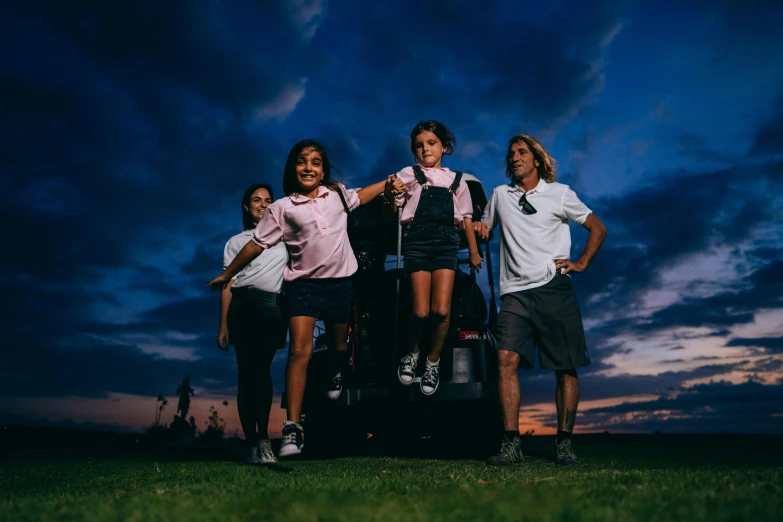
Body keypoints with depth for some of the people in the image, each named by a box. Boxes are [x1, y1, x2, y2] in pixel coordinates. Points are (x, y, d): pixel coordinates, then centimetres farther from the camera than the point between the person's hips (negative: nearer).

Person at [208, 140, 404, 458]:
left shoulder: (337, 194, 6)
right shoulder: (282, 208, -2)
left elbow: (359, 197, 28)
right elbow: (256, 244, 2)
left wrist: (386, 185, 19)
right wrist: (226, 275, 5)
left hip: (341, 282, 3)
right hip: (304, 284, -3)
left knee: (339, 345, 16)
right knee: (299, 351, -15)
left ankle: (335, 376, 53)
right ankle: (293, 428, -14)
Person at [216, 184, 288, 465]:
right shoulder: (236, 241, 20)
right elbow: (227, 286, 12)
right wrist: (223, 325, 4)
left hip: (273, 308, -1)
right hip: (243, 307, 1)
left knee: (262, 368, -17)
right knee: (246, 371, -6)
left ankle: (262, 440, -22)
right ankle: (252, 443, -6)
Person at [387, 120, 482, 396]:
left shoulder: (456, 180, 18)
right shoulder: (409, 174, 11)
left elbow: (466, 217, 19)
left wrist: (474, 251, 16)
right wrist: (389, 194, -16)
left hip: (446, 242, 2)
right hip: (417, 240, -1)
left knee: (441, 310, -11)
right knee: (421, 311, -10)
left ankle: (433, 362, 12)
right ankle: (413, 353, 20)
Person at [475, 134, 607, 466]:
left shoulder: (559, 193, 10)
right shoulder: (500, 195, 17)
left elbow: (598, 229, 16)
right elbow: (484, 229, 29)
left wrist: (581, 264, 6)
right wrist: (477, 229, 6)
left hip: (554, 289, -1)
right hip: (515, 292, 2)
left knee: (566, 367, -2)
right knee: (507, 358, -16)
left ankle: (564, 443, 8)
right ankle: (511, 443, -13)